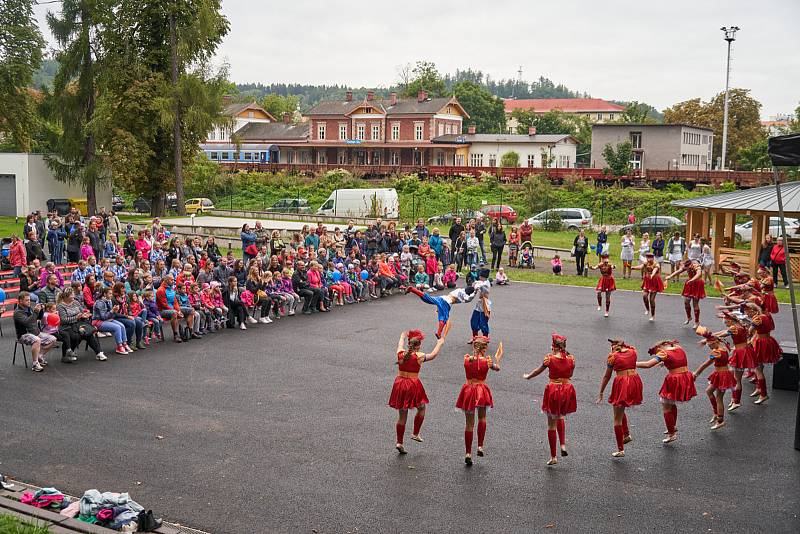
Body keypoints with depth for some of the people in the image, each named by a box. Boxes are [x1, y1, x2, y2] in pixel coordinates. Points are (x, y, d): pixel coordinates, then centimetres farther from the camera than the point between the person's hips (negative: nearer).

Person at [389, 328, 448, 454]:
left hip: (400, 384, 4)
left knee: (402, 415, 11)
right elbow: (433, 355, 7)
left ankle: (399, 442, 12)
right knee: (421, 408, 23)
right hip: (413, 385, -4)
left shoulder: (400, 353, -1)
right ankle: (415, 434, 24)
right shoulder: (419, 356, -11)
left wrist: (403, 336, 45)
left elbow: (400, 344, 23)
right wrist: (440, 343, 24)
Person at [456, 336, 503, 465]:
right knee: (482, 418, 25)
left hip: (468, 390, 1)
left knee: (469, 424, 10)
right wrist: (497, 358, 31)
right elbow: (497, 368, 10)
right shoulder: (487, 360, -10)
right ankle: (480, 446, 16)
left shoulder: (466, 358, -7)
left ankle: (468, 453, 11)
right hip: (481, 390, -1)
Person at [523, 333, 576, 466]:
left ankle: (553, 457, 10)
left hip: (553, 391, -3)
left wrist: (527, 376, 24)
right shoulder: (571, 358, -2)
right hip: (567, 389, 4)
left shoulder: (549, 358, -9)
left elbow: (538, 370, 5)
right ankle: (563, 445, 15)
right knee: (560, 417, 30)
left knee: (552, 424, 6)